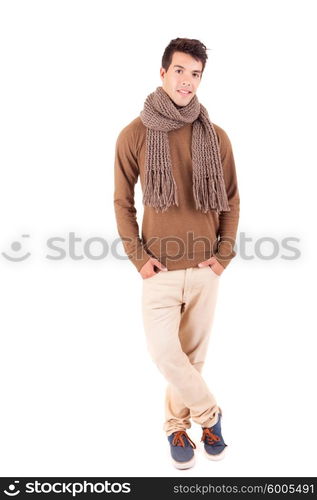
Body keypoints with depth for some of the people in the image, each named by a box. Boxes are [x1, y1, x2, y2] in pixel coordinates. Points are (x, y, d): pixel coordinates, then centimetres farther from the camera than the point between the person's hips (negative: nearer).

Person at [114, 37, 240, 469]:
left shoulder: (216, 136, 2)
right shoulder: (134, 134, -2)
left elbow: (231, 200, 8)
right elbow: (122, 201, 3)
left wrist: (224, 254, 0)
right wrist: (138, 256, -5)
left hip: (205, 268, 2)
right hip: (160, 268, -1)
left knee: (193, 354, 10)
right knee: (164, 350, -7)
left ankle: (177, 425, 33)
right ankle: (209, 413, 20)